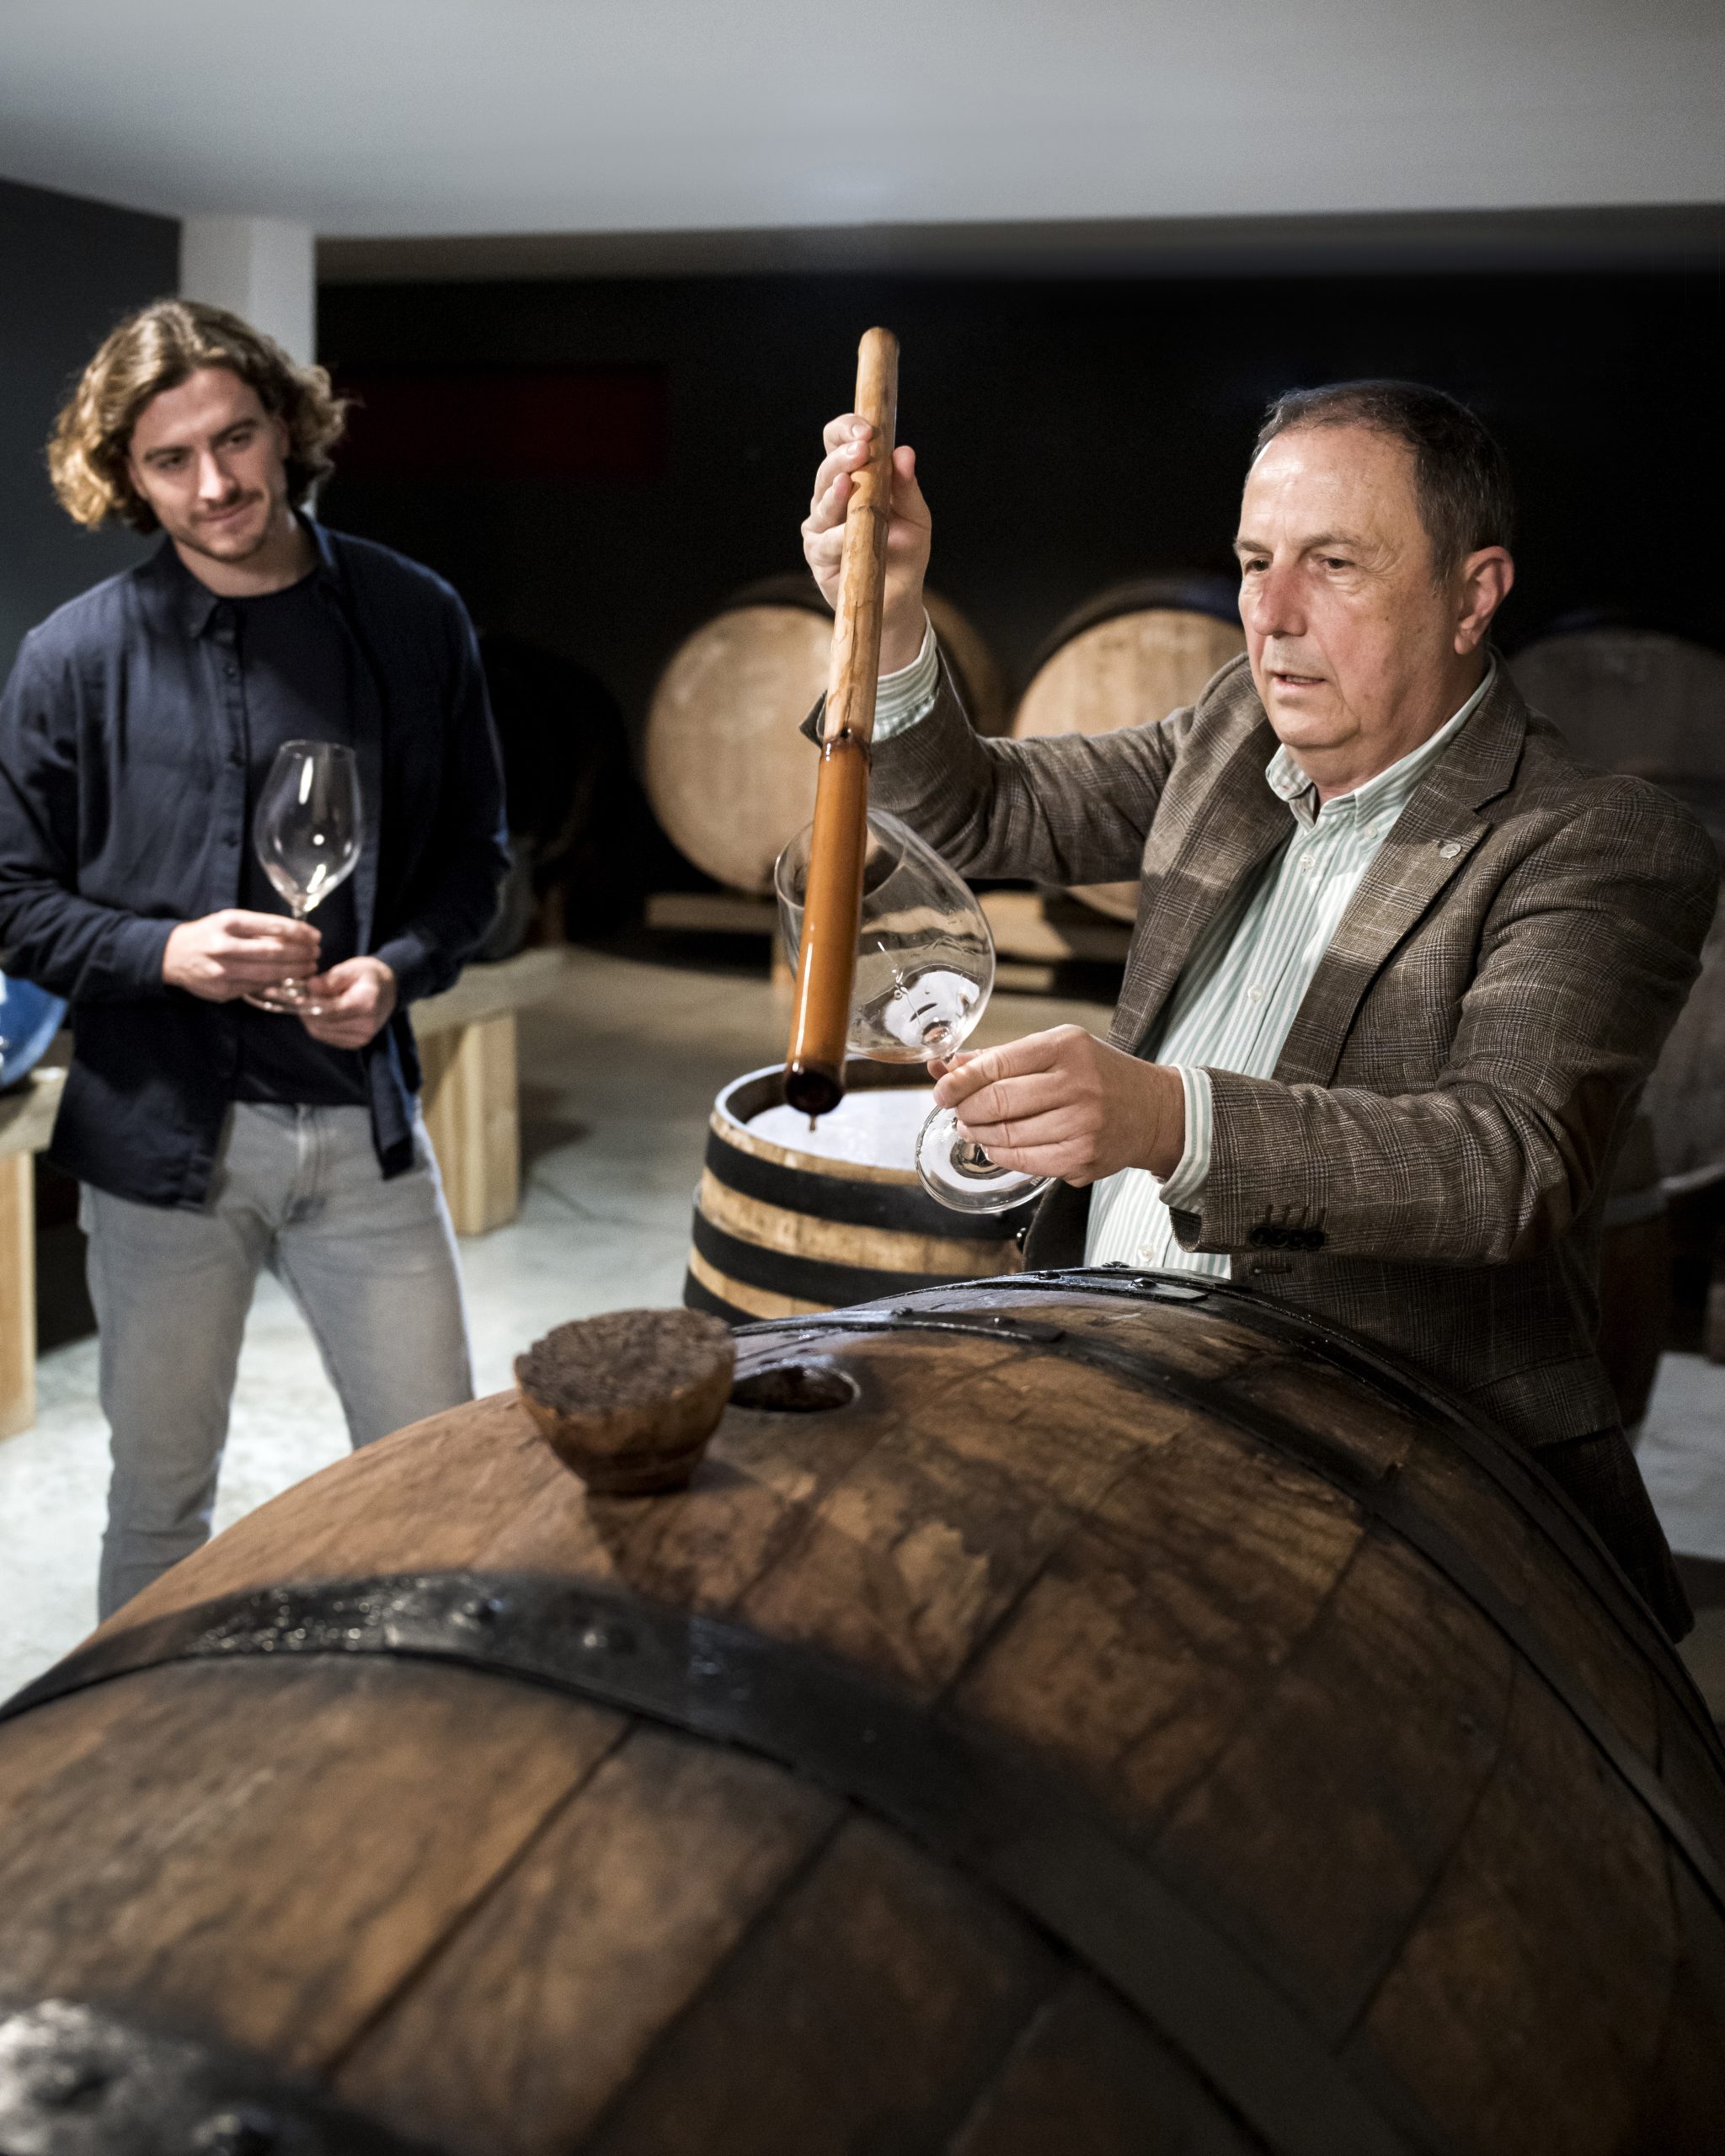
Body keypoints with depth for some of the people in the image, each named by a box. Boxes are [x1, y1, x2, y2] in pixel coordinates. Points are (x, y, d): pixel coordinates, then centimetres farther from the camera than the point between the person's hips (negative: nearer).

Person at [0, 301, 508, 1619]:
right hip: (165, 1127, -1)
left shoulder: (412, 621, 2)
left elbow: (473, 854, 8)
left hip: (362, 1117, 2)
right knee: (161, 1496, 12)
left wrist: (398, 969, -11)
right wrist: (165, 953, -17)